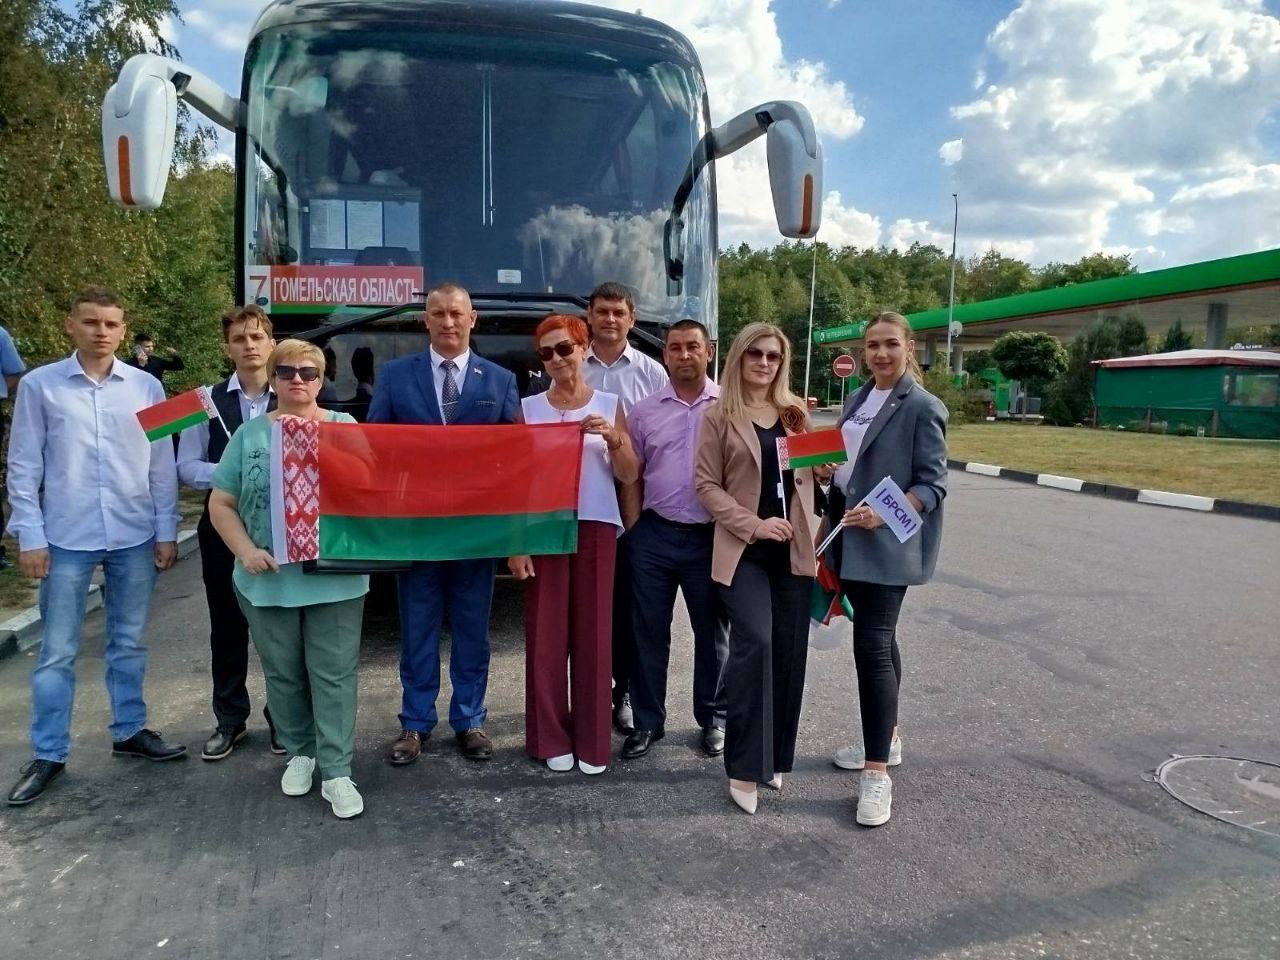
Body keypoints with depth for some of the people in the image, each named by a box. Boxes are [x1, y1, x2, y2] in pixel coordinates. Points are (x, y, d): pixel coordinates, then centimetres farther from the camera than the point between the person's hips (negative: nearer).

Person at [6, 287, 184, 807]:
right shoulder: (39, 385, -2)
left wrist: (166, 532, 3)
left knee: (128, 644, 15)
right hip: (66, 540, -1)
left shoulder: (146, 386, 1)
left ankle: (130, 731, 30)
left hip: (135, 537, 2)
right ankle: (48, 754, 21)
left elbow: (162, 465, 4)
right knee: (57, 653, 8)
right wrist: (29, 537, -4)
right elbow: (23, 466, 0)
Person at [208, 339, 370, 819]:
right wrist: (245, 551, -9)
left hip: (335, 577, -1)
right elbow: (221, 503, 6)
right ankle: (299, 753, 32)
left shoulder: (345, 428, 3)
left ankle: (336, 772, 11)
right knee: (283, 674, 13)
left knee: (333, 675, 2)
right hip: (268, 579, 2)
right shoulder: (250, 433, 6)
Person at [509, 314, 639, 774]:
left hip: (597, 528, 0)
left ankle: (591, 740, 16)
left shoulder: (609, 404, 5)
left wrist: (612, 438, -16)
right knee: (545, 636, 2)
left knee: (593, 635, 4)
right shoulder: (529, 408, 5)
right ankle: (551, 738, 17)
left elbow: (629, 476, 3)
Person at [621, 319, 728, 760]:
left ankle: (713, 719, 29)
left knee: (712, 634, 12)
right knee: (649, 633, 9)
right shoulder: (644, 410, 6)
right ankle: (647, 722, 24)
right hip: (653, 535, 2)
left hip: (710, 537, -1)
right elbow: (631, 475, 8)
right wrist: (632, 526, 0)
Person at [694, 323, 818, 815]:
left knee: (789, 651, 6)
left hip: (794, 548, 4)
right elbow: (707, 485, -5)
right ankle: (744, 767, -3)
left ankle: (776, 757, 22)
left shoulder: (795, 413, 12)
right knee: (755, 643, -15)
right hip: (743, 550, -4)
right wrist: (753, 524, -16)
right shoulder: (718, 416, 0)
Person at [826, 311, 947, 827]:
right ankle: (887, 738, 31)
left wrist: (883, 512, -26)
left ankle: (877, 774, -2)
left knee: (872, 645, -9)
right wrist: (825, 467, -3)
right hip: (850, 539, 7)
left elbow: (932, 486, -12)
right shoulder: (859, 398, 11)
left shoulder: (923, 408, -10)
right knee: (877, 638, 16)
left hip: (887, 545, -7)